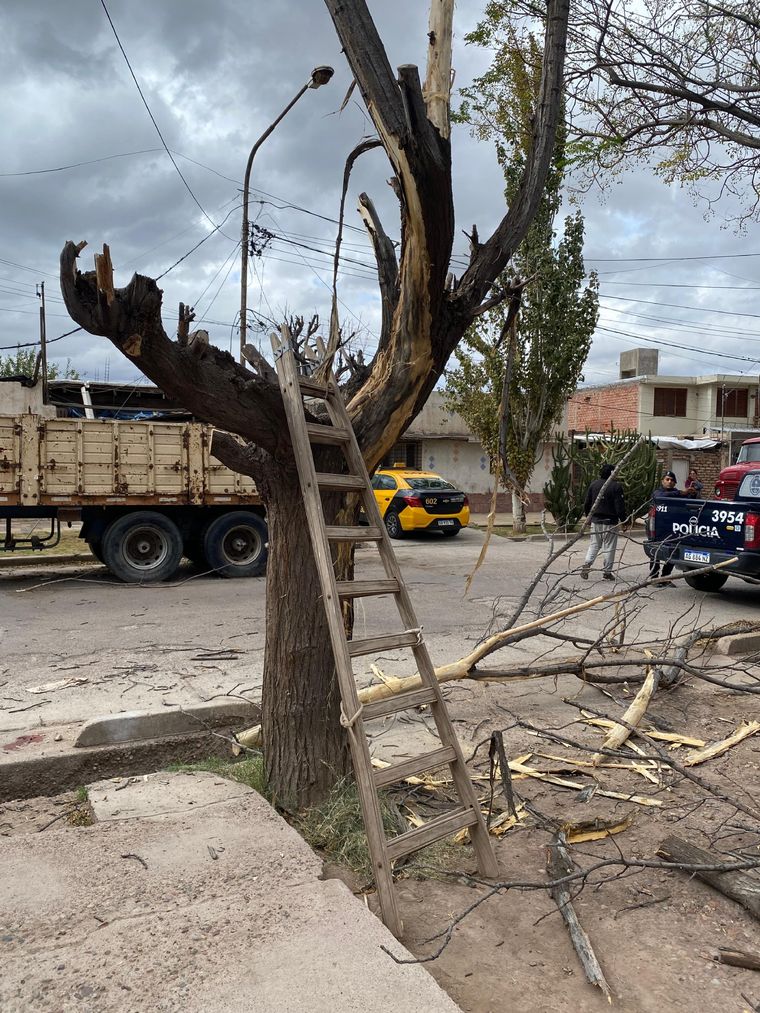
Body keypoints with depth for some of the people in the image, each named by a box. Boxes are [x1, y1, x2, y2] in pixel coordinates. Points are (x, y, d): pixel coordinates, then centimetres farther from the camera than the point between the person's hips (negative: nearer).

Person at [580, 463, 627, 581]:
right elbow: (620, 506, -13)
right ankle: (607, 572, 7)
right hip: (610, 522, -4)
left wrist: (589, 516, 21)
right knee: (609, 547, 4)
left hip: (595, 521, 5)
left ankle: (586, 564, -4)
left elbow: (587, 503, 9)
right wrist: (624, 519, -3)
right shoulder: (616, 486, -12)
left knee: (594, 545, 14)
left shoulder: (594, 484, 4)